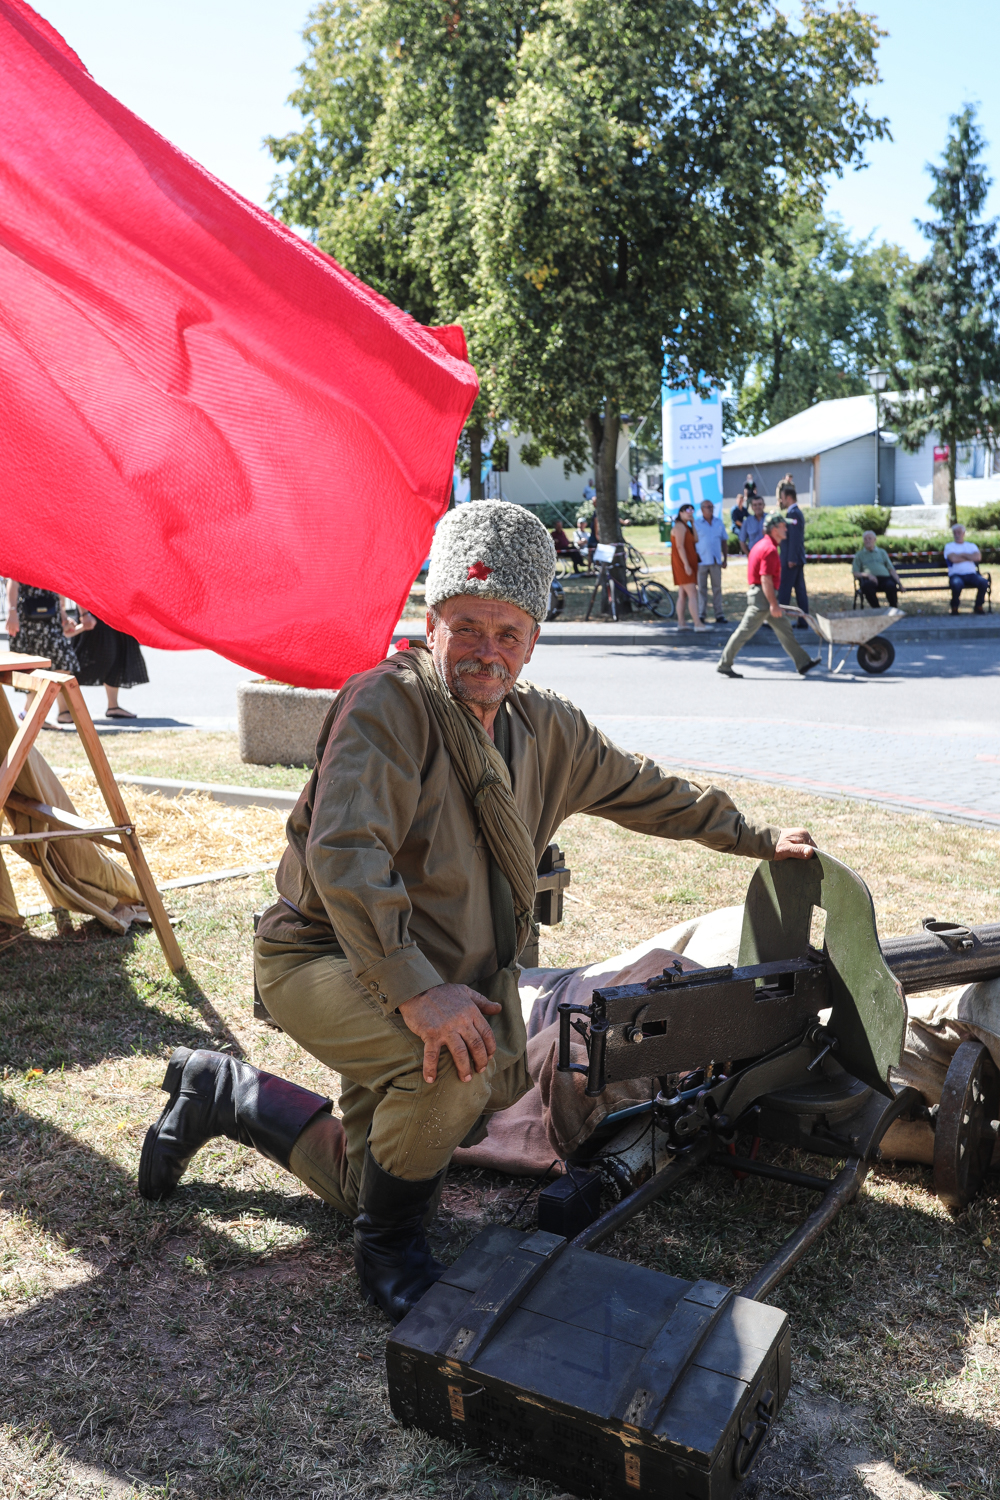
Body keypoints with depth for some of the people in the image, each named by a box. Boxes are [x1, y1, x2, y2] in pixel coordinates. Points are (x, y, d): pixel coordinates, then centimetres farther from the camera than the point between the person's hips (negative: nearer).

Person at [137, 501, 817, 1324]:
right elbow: (344, 854, -34)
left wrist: (756, 839, 21)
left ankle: (221, 1092, 35)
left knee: (365, 1183, 13)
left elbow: (641, 787, 15)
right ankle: (390, 1246, -4)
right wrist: (416, 991, -42)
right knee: (460, 1062, -34)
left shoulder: (544, 726, 1)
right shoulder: (389, 703, -23)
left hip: (443, 973, 7)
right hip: (324, 955, -7)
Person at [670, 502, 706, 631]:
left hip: (688, 564, 10)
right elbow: (680, 546, -18)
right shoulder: (680, 526, -11)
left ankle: (681, 623, 11)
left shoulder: (686, 526, 19)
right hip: (683, 564, -10)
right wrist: (686, 565, -23)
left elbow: (695, 540, 8)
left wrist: (692, 523, 6)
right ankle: (697, 624, -19)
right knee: (692, 594, -15)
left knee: (682, 595, 9)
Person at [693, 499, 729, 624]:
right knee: (702, 588, 1)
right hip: (702, 561, -3)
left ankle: (719, 615, 6)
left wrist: (725, 559, 8)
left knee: (717, 588, 3)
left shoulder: (719, 522, 10)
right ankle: (701, 615, 5)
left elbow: (724, 541, 14)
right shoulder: (696, 523, 1)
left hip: (716, 561, 3)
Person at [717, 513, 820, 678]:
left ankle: (803, 663, 13)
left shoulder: (763, 545, 16)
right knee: (745, 631, -5)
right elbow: (765, 579, -22)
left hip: (761, 595, 11)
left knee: (784, 629, 10)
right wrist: (773, 604, -22)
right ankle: (724, 664, 1)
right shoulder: (770, 549, -16)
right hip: (762, 596, -11)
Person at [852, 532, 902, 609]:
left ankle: (893, 609, -21)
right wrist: (867, 575, -11)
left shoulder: (882, 552, 27)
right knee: (867, 586, -41)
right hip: (869, 579, -2)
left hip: (884, 577, 2)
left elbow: (891, 569, 21)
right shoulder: (859, 555, 22)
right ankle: (876, 609, -31)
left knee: (891, 586, -37)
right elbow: (855, 573, 9)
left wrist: (898, 582, 3)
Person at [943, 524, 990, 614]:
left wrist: (962, 554, 0)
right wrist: (970, 558, 3)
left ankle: (978, 607, -9)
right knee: (957, 583, -41)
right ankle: (954, 607, -16)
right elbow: (953, 559, -7)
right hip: (956, 574, -3)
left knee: (983, 582, -30)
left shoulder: (971, 545, 21)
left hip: (971, 574, 3)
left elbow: (978, 557, 0)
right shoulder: (949, 546, 13)